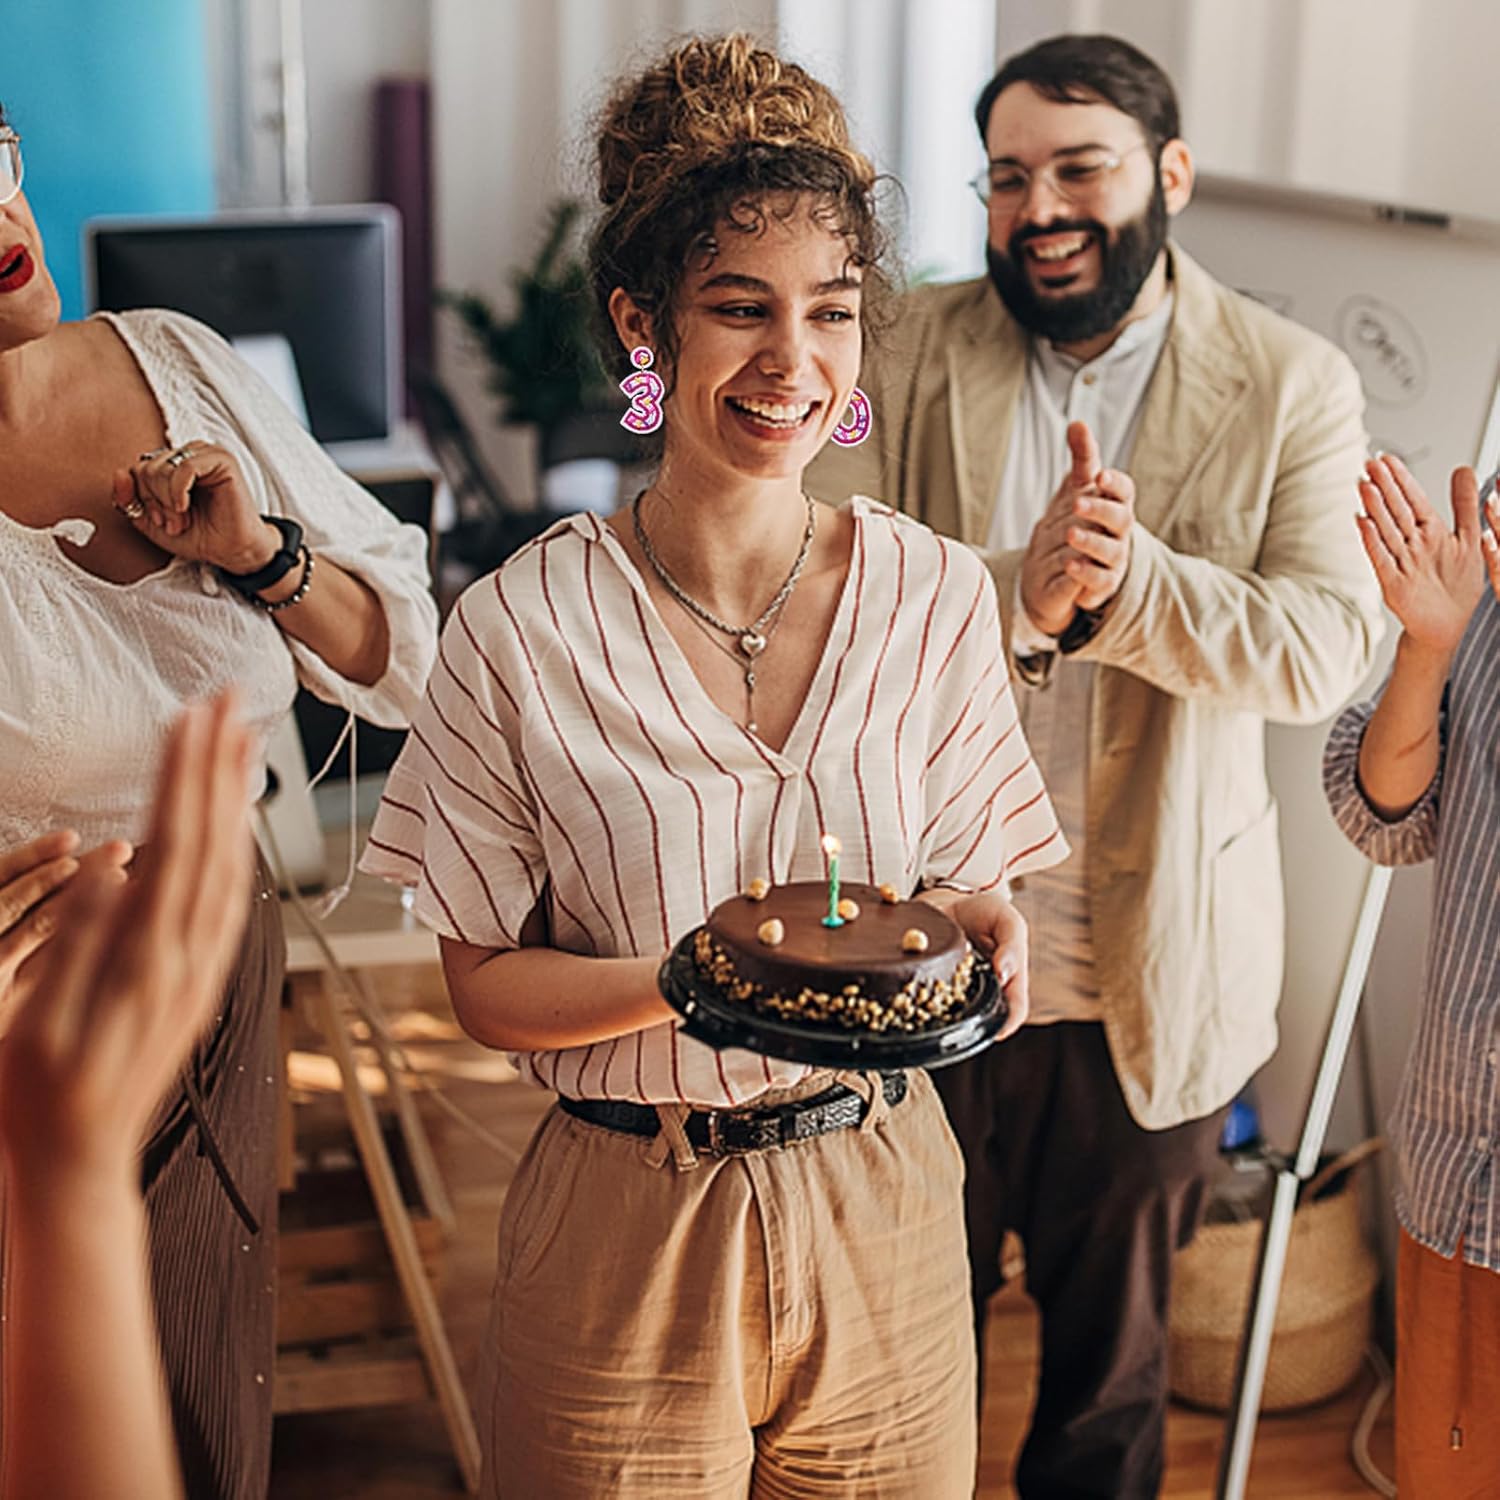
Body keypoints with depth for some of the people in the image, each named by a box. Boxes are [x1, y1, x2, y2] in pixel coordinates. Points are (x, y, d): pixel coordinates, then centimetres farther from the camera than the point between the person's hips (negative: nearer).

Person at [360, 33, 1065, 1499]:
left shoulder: (936, 596, -6)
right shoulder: (521, 631, -14)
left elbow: (967, 888, 5)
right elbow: (486, 983, -8)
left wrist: (971, 928, -18)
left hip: (878, 1203, 3)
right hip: (625, 1227, -2)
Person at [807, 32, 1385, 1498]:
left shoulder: (1292, 386, -4)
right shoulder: (911, 355, -3)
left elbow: (1325, 646, -14)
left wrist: (1129, 581, -30)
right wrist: (1017, 594, -30)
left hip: (1151, 976, 0)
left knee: (1112, 1348, 20)